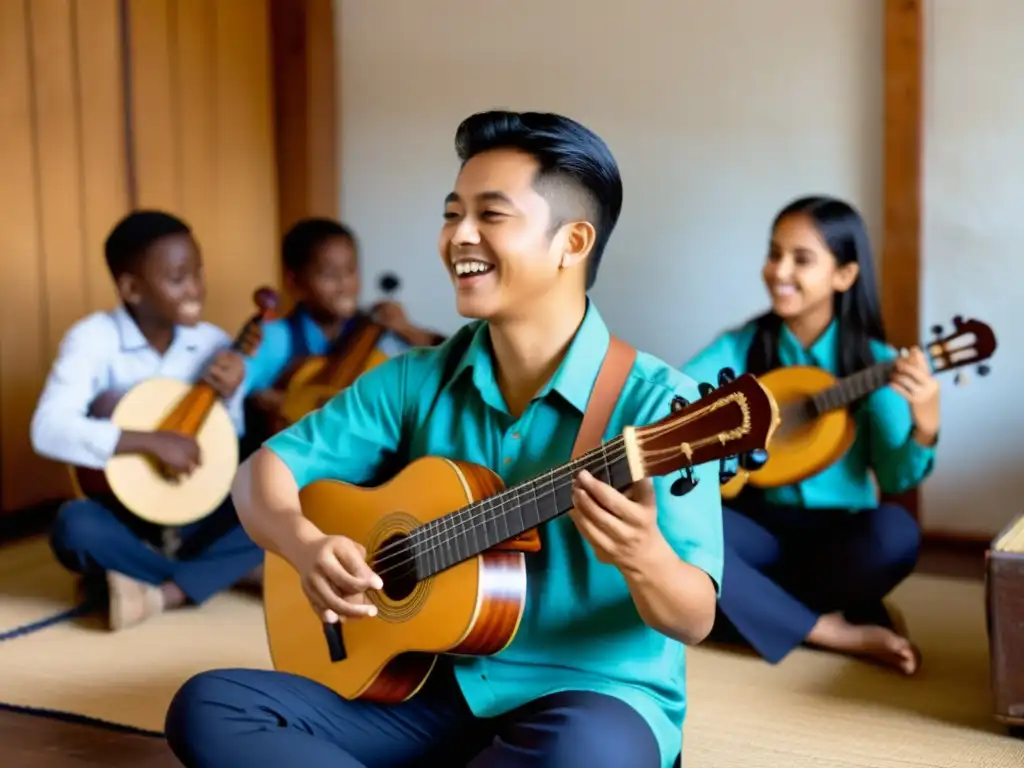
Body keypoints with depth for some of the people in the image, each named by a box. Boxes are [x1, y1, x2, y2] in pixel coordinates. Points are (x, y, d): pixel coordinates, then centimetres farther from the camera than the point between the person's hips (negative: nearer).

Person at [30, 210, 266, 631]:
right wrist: (152, 442, -31)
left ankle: (159, 593, -24)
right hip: (124, 511, -3)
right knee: (74, 525, -34)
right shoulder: (94, 338, -13)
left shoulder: (214, 343, -2)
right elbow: (48, 430, -25)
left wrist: (230, 397, -17)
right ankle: (226, 569, -20)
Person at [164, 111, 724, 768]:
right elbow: (266, 468, 6)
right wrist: (307, 546, -16)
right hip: (433, 688, 5)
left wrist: (643, 557, -40)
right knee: (208, 707, -13)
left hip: (593, 696, -4)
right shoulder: (418, 380, 2)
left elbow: (694, 620, -16)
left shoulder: (654, 402, -13)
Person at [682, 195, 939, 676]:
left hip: (839, 535, -1)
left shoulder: (873, 363, -3)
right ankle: (836, 630, -21)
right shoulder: (741, 347, 0)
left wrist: (925, 427, -29)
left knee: (895, 533, -34)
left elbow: (893, 479, -9)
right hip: (759, 526, 1)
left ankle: (758, 609, -11)